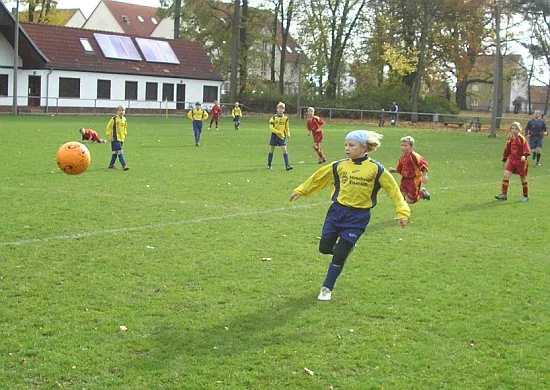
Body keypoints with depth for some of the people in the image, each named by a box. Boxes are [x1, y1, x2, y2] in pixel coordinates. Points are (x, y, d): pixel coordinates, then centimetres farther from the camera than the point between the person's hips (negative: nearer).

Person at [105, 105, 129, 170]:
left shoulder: (124, 120, 9)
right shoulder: (114, 119, -10)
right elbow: (109, 127, -5)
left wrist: (124, 135, 15)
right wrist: (109, 135, -9)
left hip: (121, 138, 7)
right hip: (115, 138, -7)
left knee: (115, 152, 13)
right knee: (120, 151, -14)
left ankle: (111, 165, 22)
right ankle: (124, 165, -18)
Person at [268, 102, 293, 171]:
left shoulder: (285, 118, 2)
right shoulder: (274, 117, -5)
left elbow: (287, 127, 13)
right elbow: (270, 127, -12)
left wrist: (288, 134, -4)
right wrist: (278, 132, -23)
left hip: (282, 136, 1)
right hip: (274, 135, -1)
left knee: (284, 150, -11)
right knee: (271, 150, 7)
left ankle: (287, 165, -13)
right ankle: (269, 165, 22)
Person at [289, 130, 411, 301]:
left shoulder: (375, 168, -9)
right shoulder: (340, 166, 0)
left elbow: (392, 189, -5)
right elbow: (319, 177, 12)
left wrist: (402, 212, -10)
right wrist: (301, 190, 18)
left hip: (358, 217, -3)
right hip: (337, 211, 4)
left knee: (340, 254, -4)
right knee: (324, 247, 5)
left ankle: (327, 288, 14)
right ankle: (345, 248, 38)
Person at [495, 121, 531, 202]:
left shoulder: (521, 138, -10)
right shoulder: (510, 139, 6)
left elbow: (526, 148, -17)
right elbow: (507, 150, 16)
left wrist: (525, 155, -34)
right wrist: (504, 160, 20)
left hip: (521, 161, -5)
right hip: (512, 160, 5)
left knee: (523, 178, 5)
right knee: (506, 174, -9)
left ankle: (526, 196, 19)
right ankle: (504, 194, -4)